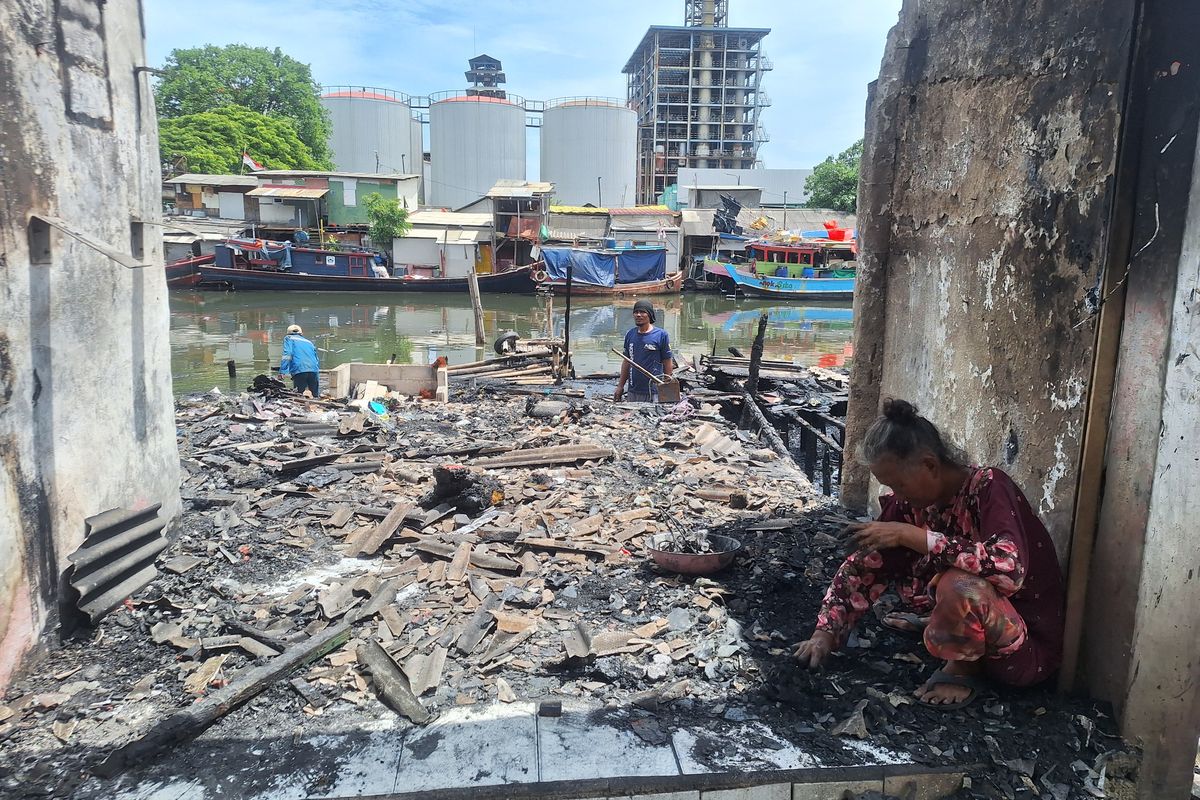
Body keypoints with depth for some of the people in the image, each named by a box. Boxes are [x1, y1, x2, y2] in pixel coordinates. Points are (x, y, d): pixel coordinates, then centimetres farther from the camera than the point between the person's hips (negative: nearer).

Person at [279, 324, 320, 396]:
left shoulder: (289, 339, 17)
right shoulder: (309, 342, 30)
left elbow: (287, 354, -1)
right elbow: (317, 360, 27)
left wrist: (282, 371, -7)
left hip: (299, 370, -4)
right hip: (313, 370, 4)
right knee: (314, 396, 3)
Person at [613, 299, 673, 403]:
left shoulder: (661, 335, -4)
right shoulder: (630, 334, 10)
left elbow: (668, 363, -2)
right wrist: (620, 386, 13)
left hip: (654, 393, -5)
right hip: (632, 393, 5)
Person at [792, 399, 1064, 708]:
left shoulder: (988, 488, -25)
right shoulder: (909, 501, -7)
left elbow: (1008, 569, -42)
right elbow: (865, 566, -5)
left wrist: (913, 536, -37)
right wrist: (826, 632, -16)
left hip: (1029, 649, -6)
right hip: (980, 622, 7)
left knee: (959, 585, -35)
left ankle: (964, 669, -8)